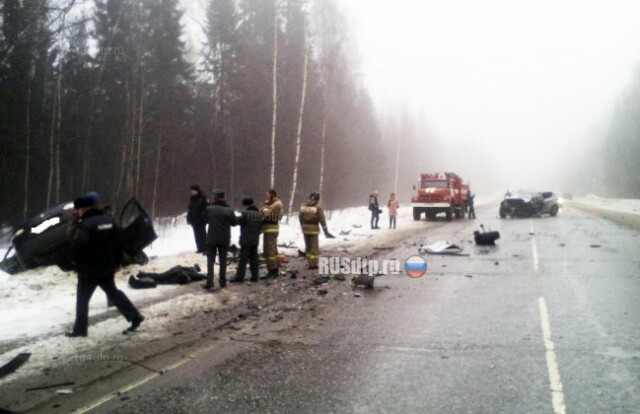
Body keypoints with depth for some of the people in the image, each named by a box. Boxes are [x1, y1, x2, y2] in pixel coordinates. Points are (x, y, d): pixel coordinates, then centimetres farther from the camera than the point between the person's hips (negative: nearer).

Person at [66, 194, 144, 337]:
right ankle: (135, 316, 13)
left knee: (82, 299, 5)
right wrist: (116, 261, 18)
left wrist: (78, 263, -8)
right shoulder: (108, 220, 9)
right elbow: (118, 242, 13)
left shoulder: (84, 225, -17)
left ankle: (80, 329, 10)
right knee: (113, 292, 17)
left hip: (90, 269, -8)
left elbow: (78, 247, -26)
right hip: (107, 267, 8)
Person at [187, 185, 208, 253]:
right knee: (197, 235, 10)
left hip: (201, 220, -7)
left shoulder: (203, 198, -12)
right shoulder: (192, 198, 10)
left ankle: (204, 248, 2)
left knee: (202, 234, -4)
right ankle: (199, 248, 17)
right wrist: (189, 218, 13)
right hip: (194, 220, 7)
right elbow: (190, 209, 18)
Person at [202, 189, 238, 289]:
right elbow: (235, 222, 5)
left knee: (210, 260, 4)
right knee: (223, 260, 11)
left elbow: (204, 219, 5)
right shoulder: (229, 210, -6)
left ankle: (209, 282, -4)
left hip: (211, 238, -2)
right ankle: (222, 281, 13)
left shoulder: (209, 209, -10)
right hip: (225, 239, 2)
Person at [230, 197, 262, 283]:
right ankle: (254, 276, 11)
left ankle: (239, 277, -4)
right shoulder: (259, 214, 8)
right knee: (254, 258, 10)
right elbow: (261, 227, 13)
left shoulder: (246, 213, -16)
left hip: (246, 240, -7)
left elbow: (239, 221, -5)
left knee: (243, 259, -4)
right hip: (255, 240, 7)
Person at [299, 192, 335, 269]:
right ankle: (313, 264, 3)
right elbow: (322, 220, -8)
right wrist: (326, 232, -1)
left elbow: (301, 217, 5)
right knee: (314, 247, 4)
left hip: (305, 228, 4)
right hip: (313, 229, -4)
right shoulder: (318, 207, -8)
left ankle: (310, 263, 17)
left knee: (308, 246, 14)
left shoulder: (303, 205, 3)